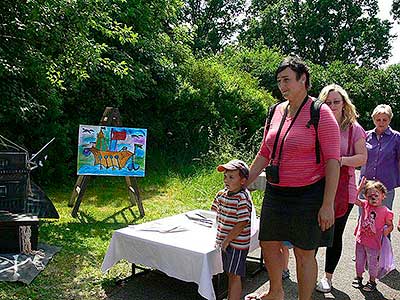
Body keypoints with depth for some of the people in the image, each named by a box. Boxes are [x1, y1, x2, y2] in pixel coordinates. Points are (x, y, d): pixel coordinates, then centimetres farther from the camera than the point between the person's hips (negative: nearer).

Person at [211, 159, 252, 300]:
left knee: (235, 276, 3)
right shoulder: (221, 194, 3)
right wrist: (220, 237, 11)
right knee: (230, 273, 21)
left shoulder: (242, 198, -21)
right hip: (225, 241, 8)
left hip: (238, 243, -7)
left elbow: (242, 223, -22)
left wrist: (227, 240, -17)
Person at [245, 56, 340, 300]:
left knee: (304, 254, 7)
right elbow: (264, 154, 12)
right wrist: (243, 184, 10)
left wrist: (328, 204, -18)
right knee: (268, 244, 17)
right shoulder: (276, 112, 7)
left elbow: (333, 161, -14)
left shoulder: (321, 113, -11)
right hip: (275, 193, 7)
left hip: (308, 195, -6)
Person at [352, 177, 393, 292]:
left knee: (372, 263, 11)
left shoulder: (386, 212, -11)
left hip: (373, 244, -3)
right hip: (360, 240, 4)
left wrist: (387, 230, -22)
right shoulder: (365, 205, -2)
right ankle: (358, 278, 36)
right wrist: (360, 187, -11)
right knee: (359, 260, 18)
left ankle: (372, 282, 29)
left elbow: (390, 225, -1)